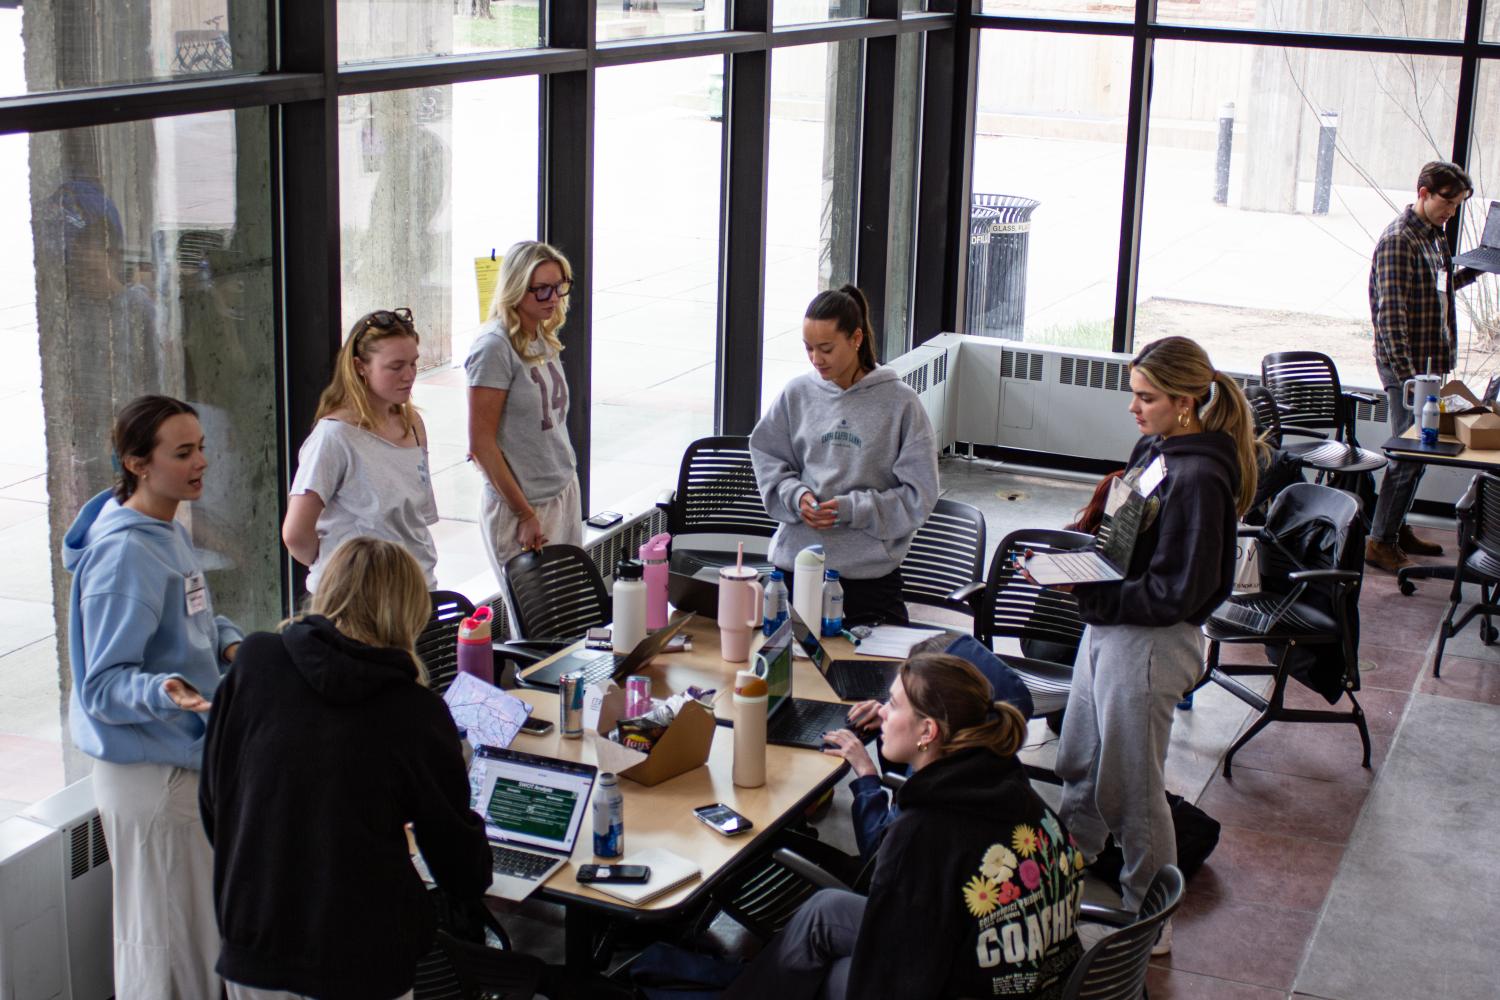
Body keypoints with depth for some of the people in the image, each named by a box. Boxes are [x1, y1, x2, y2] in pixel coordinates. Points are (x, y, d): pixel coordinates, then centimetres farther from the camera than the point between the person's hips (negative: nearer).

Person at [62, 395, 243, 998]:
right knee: (168, 948, 2)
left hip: (187, 763, 10)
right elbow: (103, 685, -23)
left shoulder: (169, 531, 6)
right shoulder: (125, 554, -24)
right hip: (152, 774, -10)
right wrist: (165, 693, -41)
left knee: (194, 934, 22)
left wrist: (230, 644, 3)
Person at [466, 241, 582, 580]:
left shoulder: (544, 339, 7)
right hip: (519, 503, -7)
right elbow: (481, 444, -17)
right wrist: (525, 513, -15)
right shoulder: (494, 347, -17)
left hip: (565, 492, 8)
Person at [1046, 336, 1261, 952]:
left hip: (1149, 646, -9)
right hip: (1108, 629, 9)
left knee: (1129, 787, 6)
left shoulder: (1199, 480, -23)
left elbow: (1177, 594, -24)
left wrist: (1088, 595, -25)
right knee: (1079, 763, 22)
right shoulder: (1153, 449, 4)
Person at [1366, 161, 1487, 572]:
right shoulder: (1398, 240, -16)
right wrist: (1408, 375, -23)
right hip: (1406, 364, -9)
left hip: (1430, 363, 9)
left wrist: (1475, 270, 11)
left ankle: (1398, 527, 27)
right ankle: (1380, 541, 3)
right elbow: (1390, 315, -20)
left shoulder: (1435, 237, 12)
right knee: (1409, 453, -5)